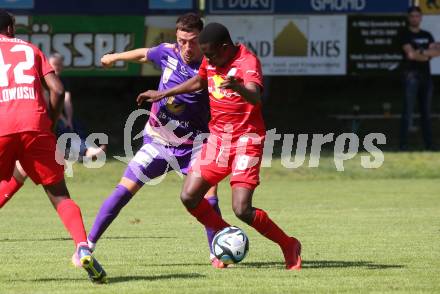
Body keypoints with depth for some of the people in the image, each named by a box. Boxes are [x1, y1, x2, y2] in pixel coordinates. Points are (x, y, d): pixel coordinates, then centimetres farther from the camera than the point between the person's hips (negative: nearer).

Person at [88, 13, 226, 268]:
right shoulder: (168, 53, -7)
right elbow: (144, 55, 16)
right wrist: (115, 57, 32)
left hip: (192, 144, -2)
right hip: (157, 140, 2)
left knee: (208, 192, -18)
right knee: (124, 190, -4)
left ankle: (216, 254, -2)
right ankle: (88, 245, 4)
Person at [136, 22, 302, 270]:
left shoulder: (247, 62, -20)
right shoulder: (211, 60, 3)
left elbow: (255, 96, -39)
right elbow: (199, 82, 26)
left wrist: (238, 87, -61)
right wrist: (162, 94, 29)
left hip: (246, 140, -7)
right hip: (218, 136, 7)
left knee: (242, 210, -17)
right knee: (189, 196, -1)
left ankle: (289, 247, 3)